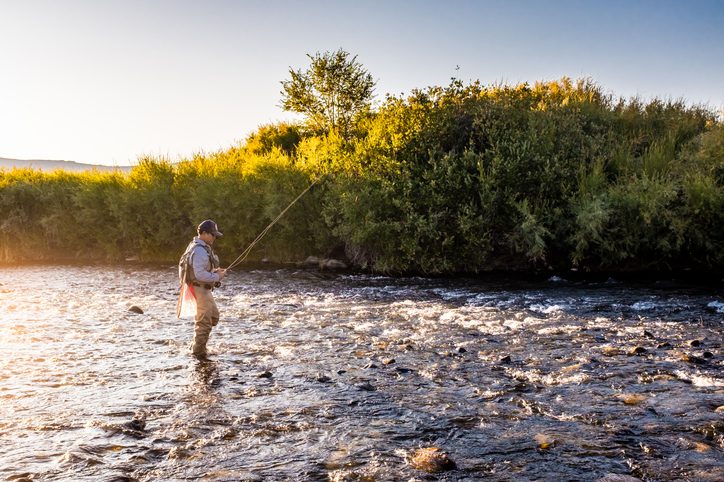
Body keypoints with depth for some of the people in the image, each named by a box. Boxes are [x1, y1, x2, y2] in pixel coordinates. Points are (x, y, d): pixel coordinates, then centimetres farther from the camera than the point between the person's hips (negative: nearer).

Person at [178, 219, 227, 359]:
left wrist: (214, 271, 7)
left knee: (213, 316, 22)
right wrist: (217, 277, -18)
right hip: (200, 289, -11)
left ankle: (196, 345, 29)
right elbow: (200, 274, -29)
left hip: (203, 288, 11)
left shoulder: (200, 247, 11)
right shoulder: (200, 251, -23)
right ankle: (199, 352, 10)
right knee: (204, 321, -2)